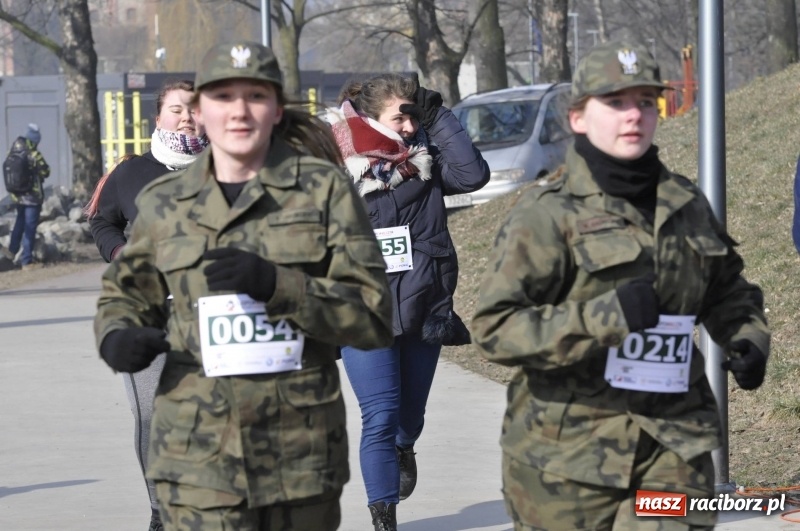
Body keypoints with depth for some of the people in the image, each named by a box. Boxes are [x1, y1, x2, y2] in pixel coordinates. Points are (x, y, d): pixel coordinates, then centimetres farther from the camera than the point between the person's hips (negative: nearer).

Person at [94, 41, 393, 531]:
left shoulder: (323, 189, 1)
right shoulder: (166, 204, 7)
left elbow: (374, 316, -4)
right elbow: (127, 291, 23)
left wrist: (276, 284, -18)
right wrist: (116, 334, 0)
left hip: (300, 455, 0)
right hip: (198, 455, 0)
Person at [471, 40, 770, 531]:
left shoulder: (686, 204, 11)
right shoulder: (548, 213, -7)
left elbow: (728, 290, 28)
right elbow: (494, 326, -15)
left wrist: (749, 339, 5)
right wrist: (605, 316, -26)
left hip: (673, 445, 4)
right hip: (569, 448, -4)